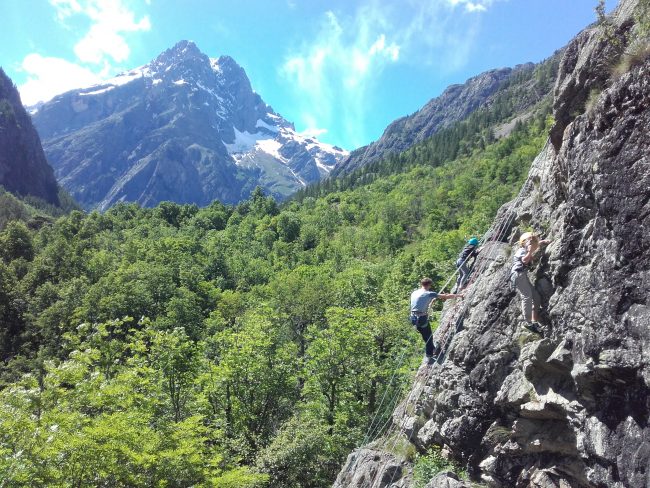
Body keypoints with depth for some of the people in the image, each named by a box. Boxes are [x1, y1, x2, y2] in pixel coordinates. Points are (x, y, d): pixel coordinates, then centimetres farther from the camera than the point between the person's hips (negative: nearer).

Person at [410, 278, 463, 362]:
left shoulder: (414, 293, 10)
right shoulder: (429, 294, -7)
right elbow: (446, 296, -1)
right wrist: (458, 295, 13)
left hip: (413, 318, 7)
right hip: (422, 318, -7)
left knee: (426, 336, 26)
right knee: (428, 337, 11)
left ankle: (432, 349, 42)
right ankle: (429, 356, 20)